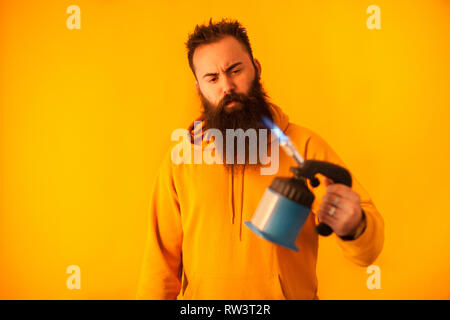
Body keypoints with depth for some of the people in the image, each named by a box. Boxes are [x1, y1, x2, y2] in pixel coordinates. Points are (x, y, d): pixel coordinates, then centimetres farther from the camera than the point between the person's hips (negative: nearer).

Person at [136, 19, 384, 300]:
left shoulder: (304, 146, -12)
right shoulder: (179, 159, -7)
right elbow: (163, 257, -2)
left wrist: (354, 226, -35)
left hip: (292, 292, -1)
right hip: (201, 293, 1)